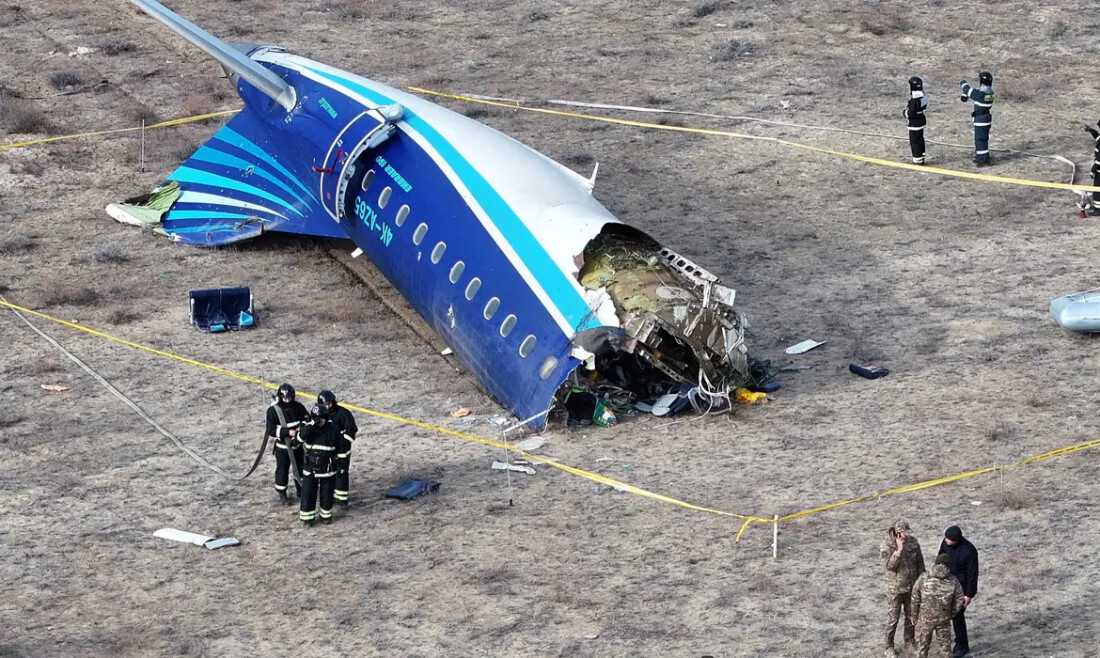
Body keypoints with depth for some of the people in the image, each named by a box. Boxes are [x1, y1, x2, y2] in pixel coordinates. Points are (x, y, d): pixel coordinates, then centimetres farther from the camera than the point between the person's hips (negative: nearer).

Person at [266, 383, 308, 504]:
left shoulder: (298, 407, -7)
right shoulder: (273, 410, -17)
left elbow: (307, 419, 1)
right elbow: (271, 430, -19)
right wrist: (287, 432, -28)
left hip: (298, 444, 4)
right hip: (282, 446, -4)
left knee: (300, 468, 16)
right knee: (282, 470, 7)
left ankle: (301, 491, 36)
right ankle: (282, 494, 26)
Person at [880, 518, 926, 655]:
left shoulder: (913, 541, -7)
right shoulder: (887, 545, -19)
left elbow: (920, 562, 3)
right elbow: (889, 565, -29)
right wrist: (899, 550, -36)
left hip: (912, 586, 4)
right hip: (895, 589, -4)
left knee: (911, 615, 19)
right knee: (892, 618, 4)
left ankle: (910, 639, 39)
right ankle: (889, 646, 19)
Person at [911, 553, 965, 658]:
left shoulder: (923, 579, -13)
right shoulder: (953, 582, -9)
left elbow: (915, 600, -9)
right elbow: (959, 602, -2)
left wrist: (914, 617, 5)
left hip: (925, 619, -1)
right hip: (943, 620, 1)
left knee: (922, 645, 16)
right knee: (944, 645, 17)